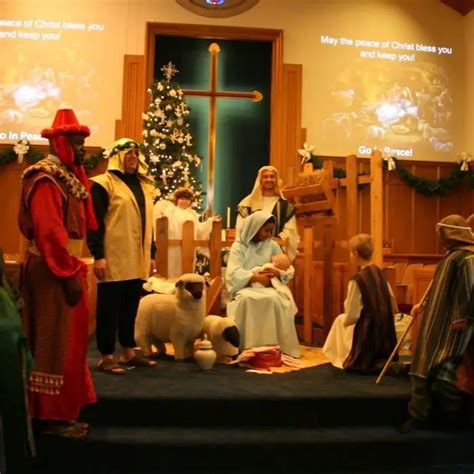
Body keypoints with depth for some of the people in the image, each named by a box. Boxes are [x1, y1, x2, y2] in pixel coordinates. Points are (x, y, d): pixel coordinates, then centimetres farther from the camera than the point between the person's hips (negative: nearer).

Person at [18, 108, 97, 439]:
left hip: (66, 269, 10)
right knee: (55, 343, -3)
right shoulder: (46, 180, -15)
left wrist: (75, 270, 12)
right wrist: (69, 275, -22)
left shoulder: (68, 176, 16)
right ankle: (52, 417, 8)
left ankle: (63, 411, 24)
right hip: (53, 273, -10)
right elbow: (49, 233, -23)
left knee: (68, 342, 14)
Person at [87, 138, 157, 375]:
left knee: (130, 307, 13)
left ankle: (129, 353, 23)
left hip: (136, 259, 7)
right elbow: (94, 222, -10)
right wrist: (98, 255, -16)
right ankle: (106, 357, 10)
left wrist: (150, 253, 17)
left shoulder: (144, 185, 16)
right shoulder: (104, 183, -5)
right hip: (113, 258, -7)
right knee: (110, 307, 1)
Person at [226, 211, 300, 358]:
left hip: (268, 288, 2)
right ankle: (245, 348, -29)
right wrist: (256, 278, -24)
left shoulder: (273, 246, 12)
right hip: (245, 288, -2)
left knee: (276, 299, -32)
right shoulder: (239, 246, 2)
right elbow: (233, 273, -11)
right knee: (246, 299, -37)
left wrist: (277, 273, -15)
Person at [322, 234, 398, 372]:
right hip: (385, 327, 6)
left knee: (340, 320, 20)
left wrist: (343, 320, 6)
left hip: (368, 332, -6)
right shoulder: (379, 272, 0)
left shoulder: (357, 279, -21)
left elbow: (352, 315, -16)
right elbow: (391, 302, 10)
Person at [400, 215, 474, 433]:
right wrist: (423, 305, 26)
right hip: (437, 323, 10)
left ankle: (454, 417, 19)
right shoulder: (451, 255, 15)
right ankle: (418, 415, 19)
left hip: (452, 326, -10)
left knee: (442, 372, -4)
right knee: (423, 368, 9)